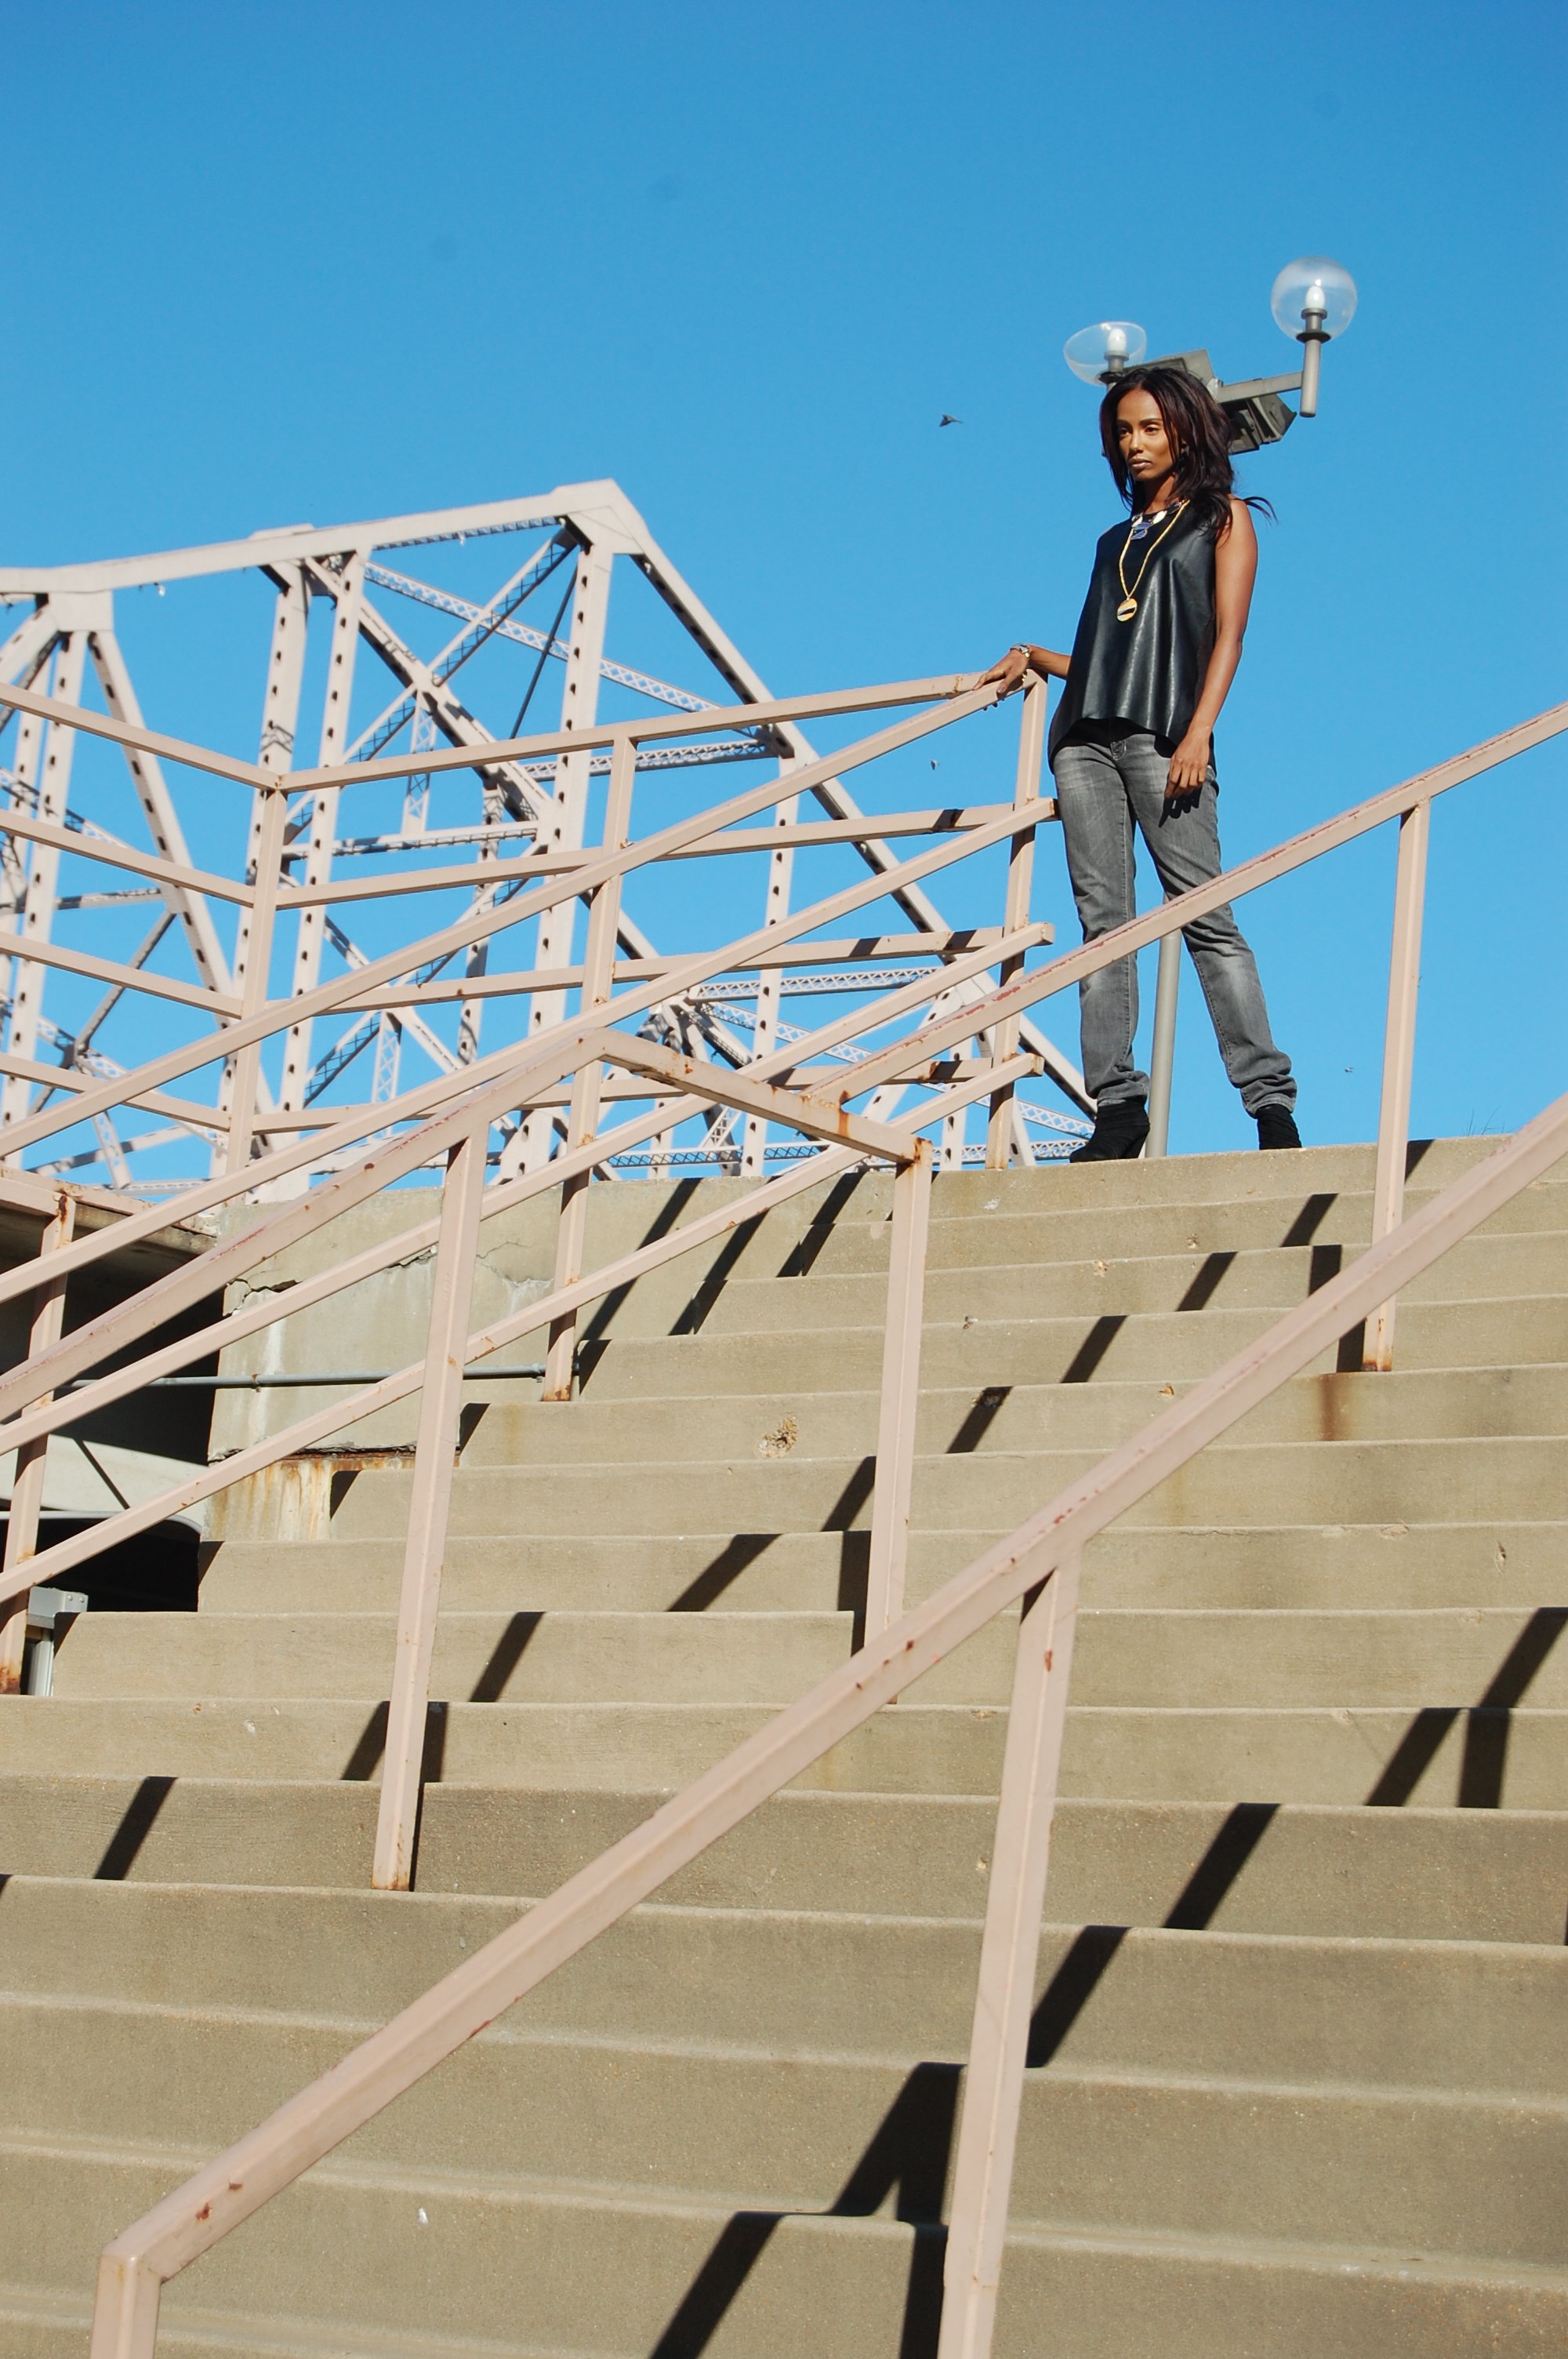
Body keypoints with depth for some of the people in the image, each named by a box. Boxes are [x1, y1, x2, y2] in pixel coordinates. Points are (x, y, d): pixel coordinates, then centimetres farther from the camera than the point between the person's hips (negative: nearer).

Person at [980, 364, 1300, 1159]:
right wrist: (1034, 660, 10)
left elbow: (1227, 635, 0)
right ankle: (1118, 1104, -7)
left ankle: (1270, 1099, -15)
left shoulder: (1222, 519, 12)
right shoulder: (1117, 541, 26)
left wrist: (1198, 734, -12)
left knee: (1204, 915, -13)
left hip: (1164, 735, -5)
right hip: (1085, 738, 5)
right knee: (1104, 921, -4)